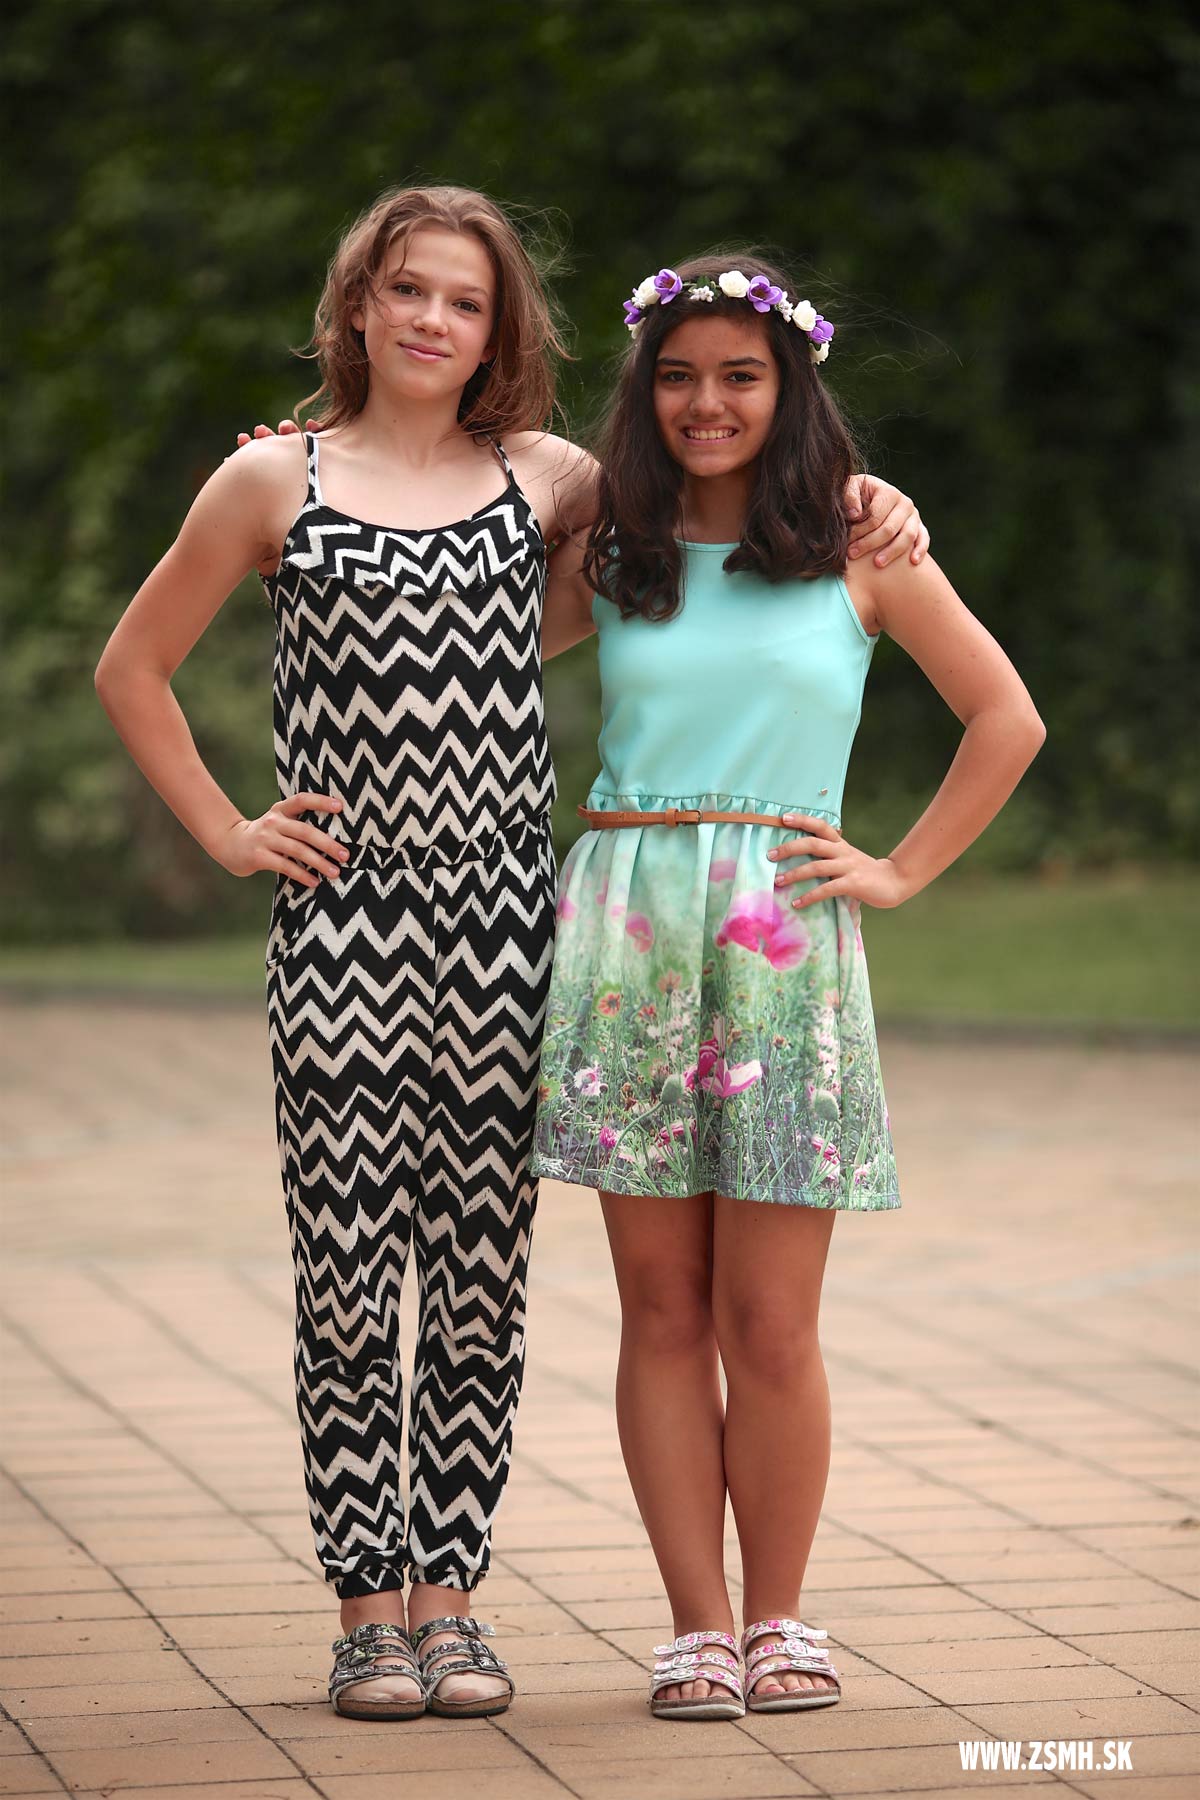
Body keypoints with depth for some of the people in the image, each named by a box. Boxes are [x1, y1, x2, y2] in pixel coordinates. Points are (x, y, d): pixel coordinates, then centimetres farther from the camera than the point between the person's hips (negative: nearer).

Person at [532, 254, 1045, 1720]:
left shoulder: (857, 548, 7)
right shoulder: (606, 556, 12)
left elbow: (1006, 721, 11)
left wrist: (903, 871, 5)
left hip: (783, 938, -2)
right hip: (626, 925, 2)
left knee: (768, 1322, -2)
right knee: (661, 1309, 2)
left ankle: (776, 1620, 12)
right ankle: (695, 1624, 10)